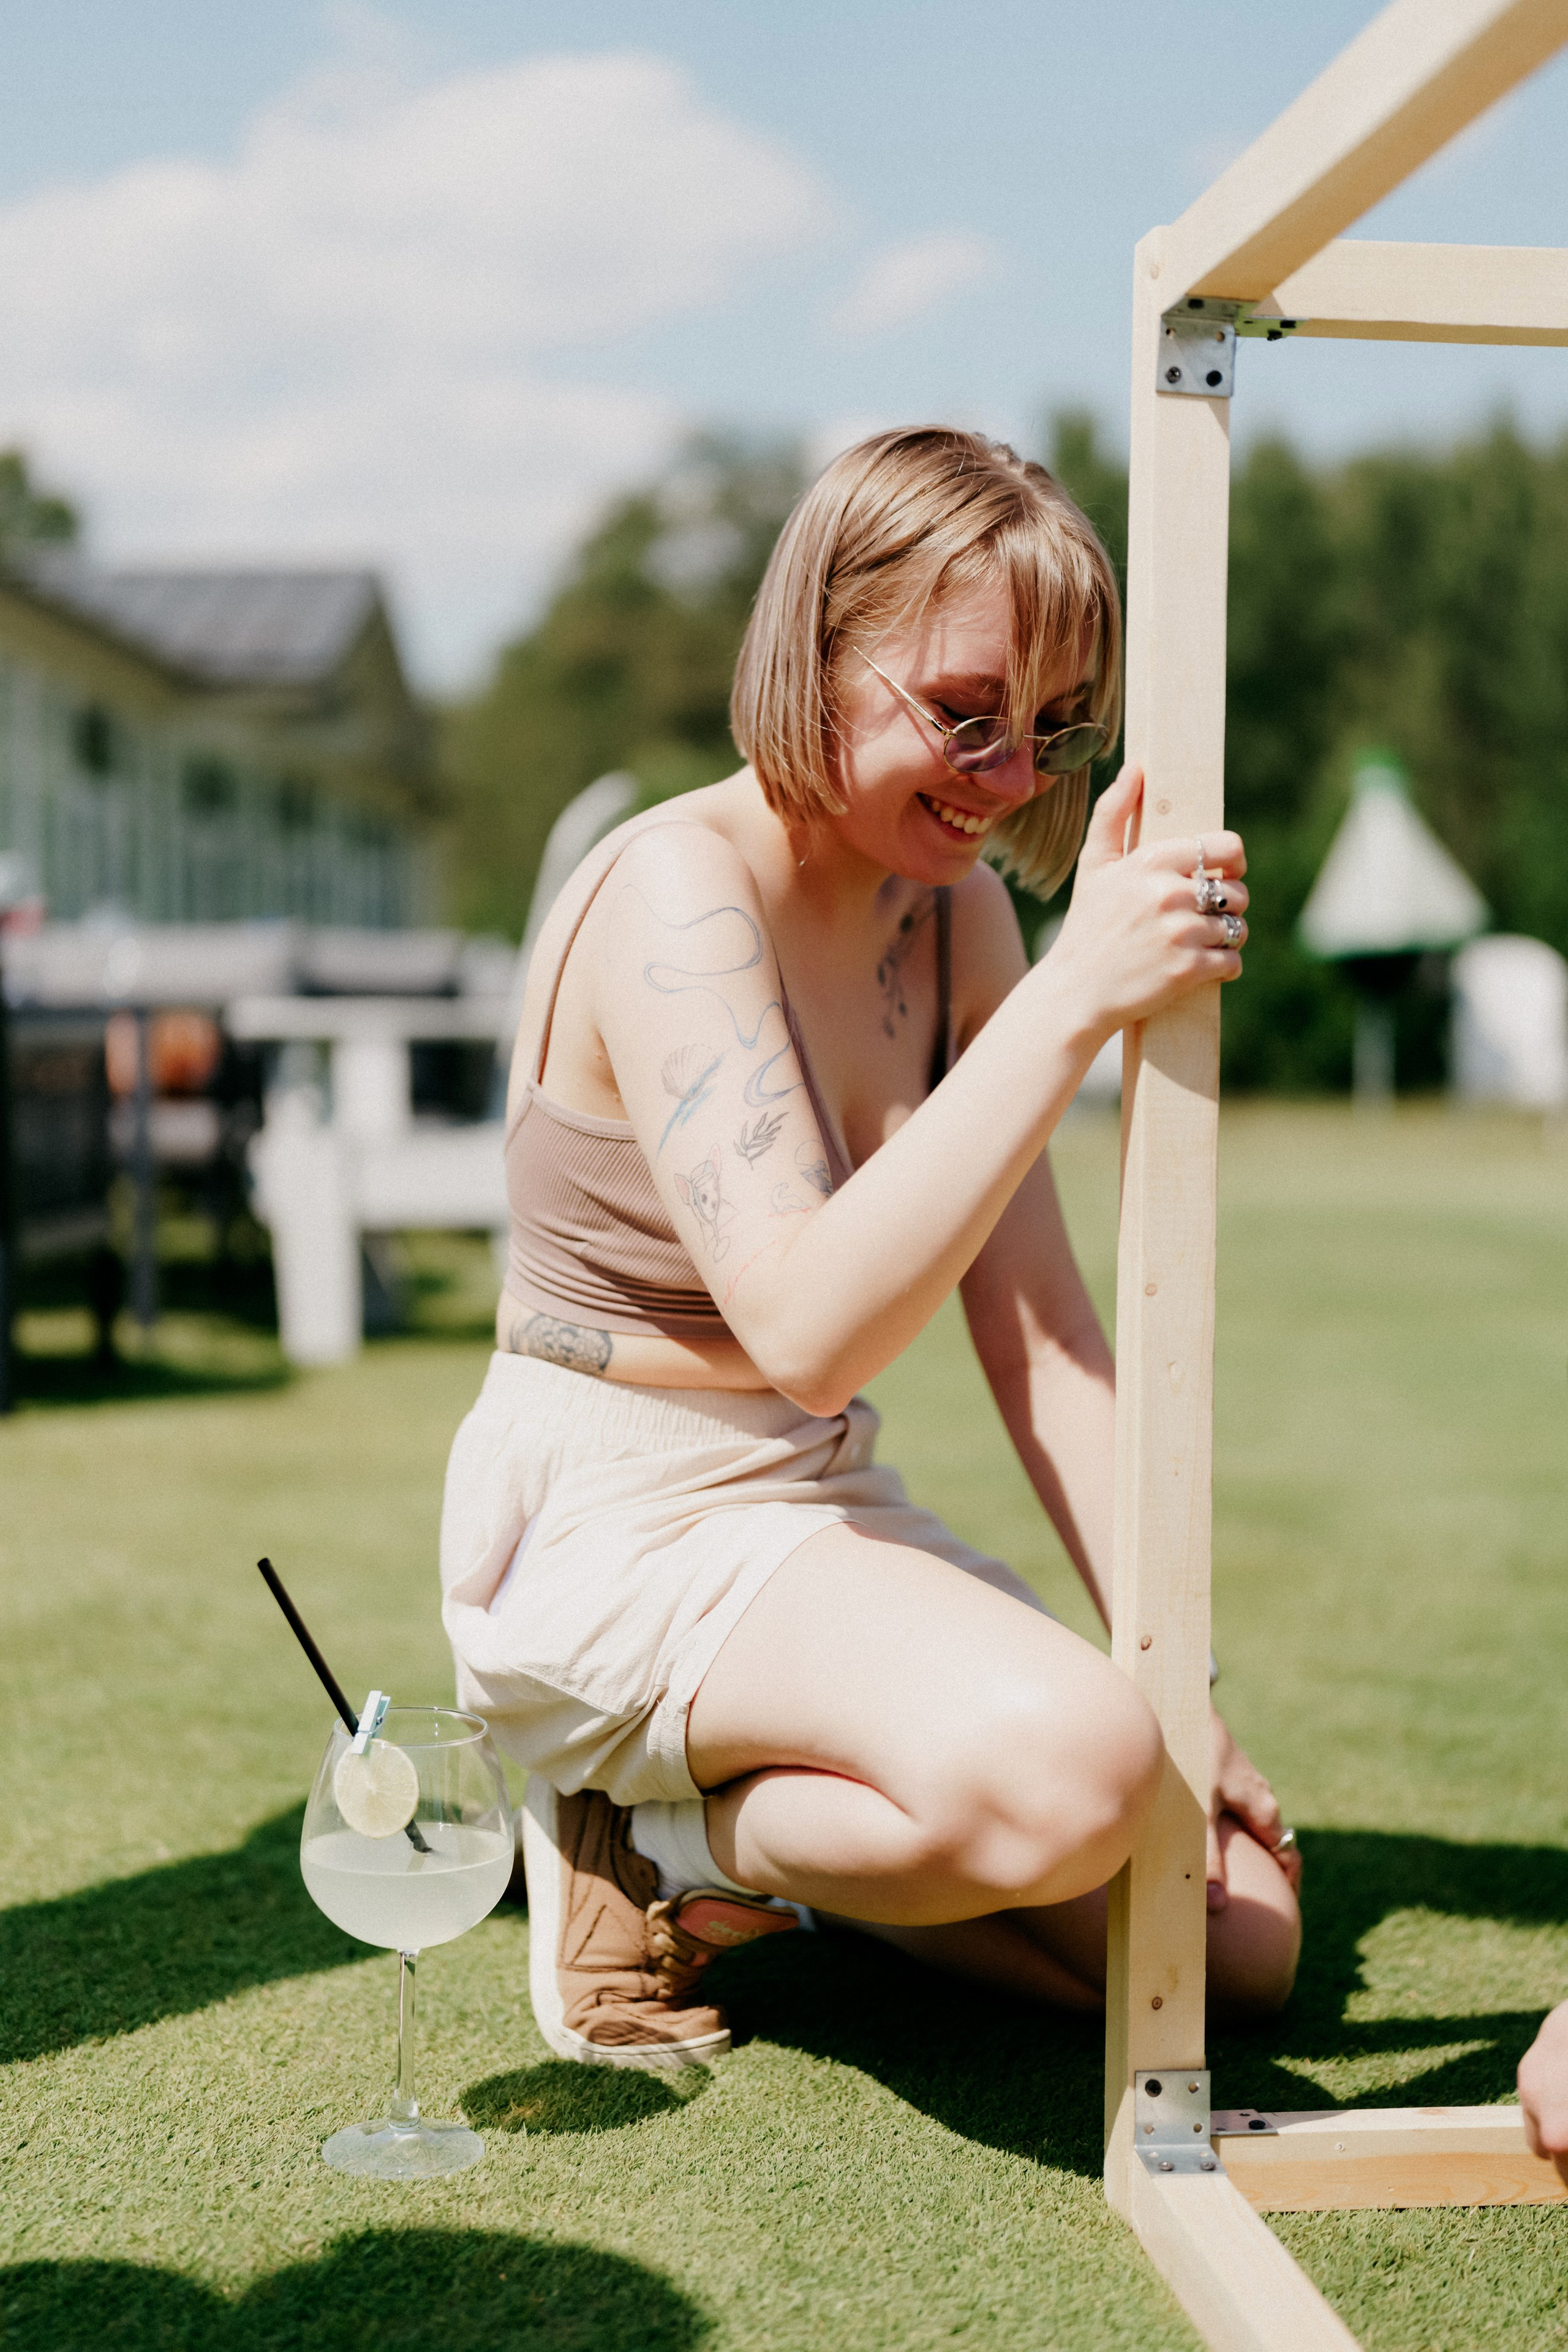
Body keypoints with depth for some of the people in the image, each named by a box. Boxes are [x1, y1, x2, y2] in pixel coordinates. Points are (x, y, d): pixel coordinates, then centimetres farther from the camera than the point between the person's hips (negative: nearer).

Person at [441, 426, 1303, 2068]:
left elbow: (1039, 1328, 4)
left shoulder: (954, 911, 5)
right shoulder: (676, 891, -19)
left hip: (822, 1509, 8)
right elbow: (811, 1327, -32)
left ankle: (751, 1834, 14)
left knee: (1239, 1940, 2)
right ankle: (659, 1839, -7)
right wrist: (1076, 998, -34)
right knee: (1067, 1770, -35)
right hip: (607, 1529, -8)